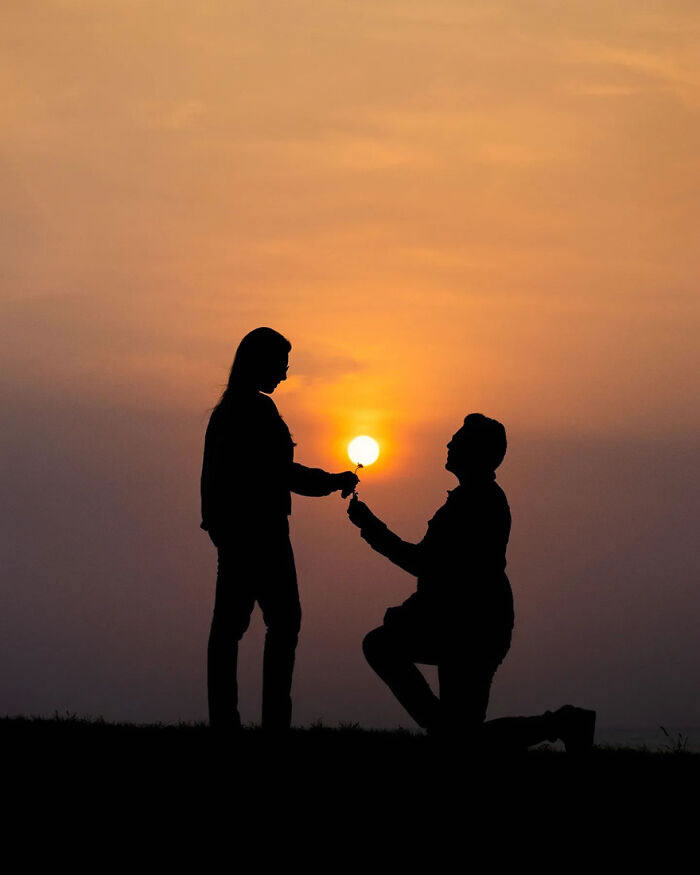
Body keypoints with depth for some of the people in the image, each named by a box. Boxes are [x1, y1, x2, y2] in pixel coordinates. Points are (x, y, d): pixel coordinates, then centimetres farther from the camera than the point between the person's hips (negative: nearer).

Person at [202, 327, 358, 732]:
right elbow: (281, 472, -16)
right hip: (260, 529, -9)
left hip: (230, 529, 9)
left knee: (229, 623, 6)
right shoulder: (259, 410, -13)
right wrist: (333, 482, -4)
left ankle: (223, 717, 5)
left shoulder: (226, 410, 15)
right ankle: (274, 717, -10)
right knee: (284, 621, -5)